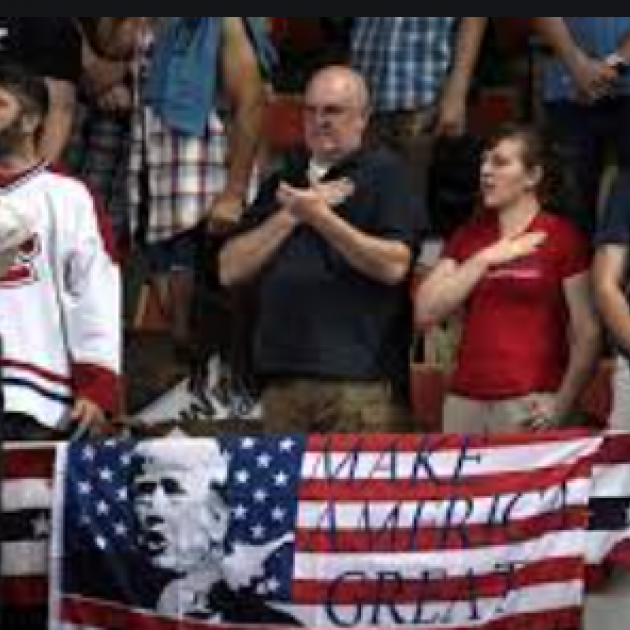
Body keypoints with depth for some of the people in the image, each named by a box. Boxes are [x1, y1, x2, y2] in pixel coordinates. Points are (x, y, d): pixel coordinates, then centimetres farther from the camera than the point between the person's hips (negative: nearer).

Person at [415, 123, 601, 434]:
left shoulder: (563, 237, -1)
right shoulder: (468, 234, 14)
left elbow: (587, 333, -3)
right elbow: (425, 312, 5)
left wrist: (562, 405, -14)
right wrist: (483, 259, -3)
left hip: (530, 405, -4)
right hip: (465, 400, 4)